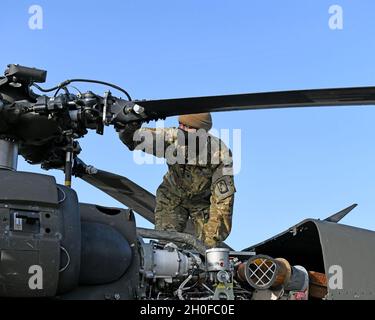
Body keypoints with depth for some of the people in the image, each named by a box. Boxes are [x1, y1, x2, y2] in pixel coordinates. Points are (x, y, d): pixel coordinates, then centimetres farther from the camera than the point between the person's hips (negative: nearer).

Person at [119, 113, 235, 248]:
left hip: (203, 200, -1)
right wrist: (130, 126, -47)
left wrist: (213, 236, -30)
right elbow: (132, 140, -22)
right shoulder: (171, 138, -27)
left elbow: (224, 197, -28)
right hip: (172, 197, 1)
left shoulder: (220, 154, -30)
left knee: (208, 246, -9)